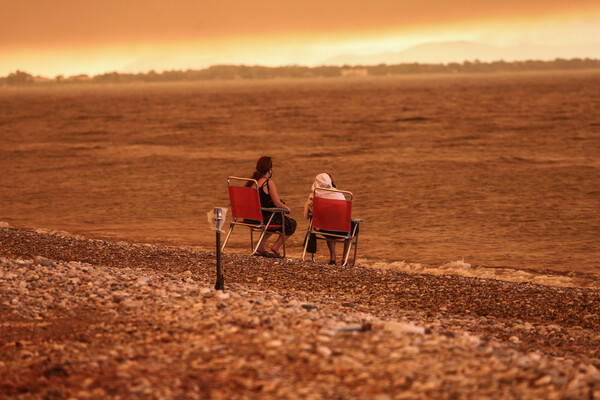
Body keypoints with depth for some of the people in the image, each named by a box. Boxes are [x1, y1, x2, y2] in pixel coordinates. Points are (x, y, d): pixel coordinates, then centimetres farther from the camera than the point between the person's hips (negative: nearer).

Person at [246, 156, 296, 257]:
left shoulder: (252, 182, 8)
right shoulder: (269, 182, -15)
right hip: (264, 218, -8)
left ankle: (260, 247, 28)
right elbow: (277, 204, -17)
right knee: (291, 224, 10)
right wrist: (287, 208, 4)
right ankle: (275, 247, 11)